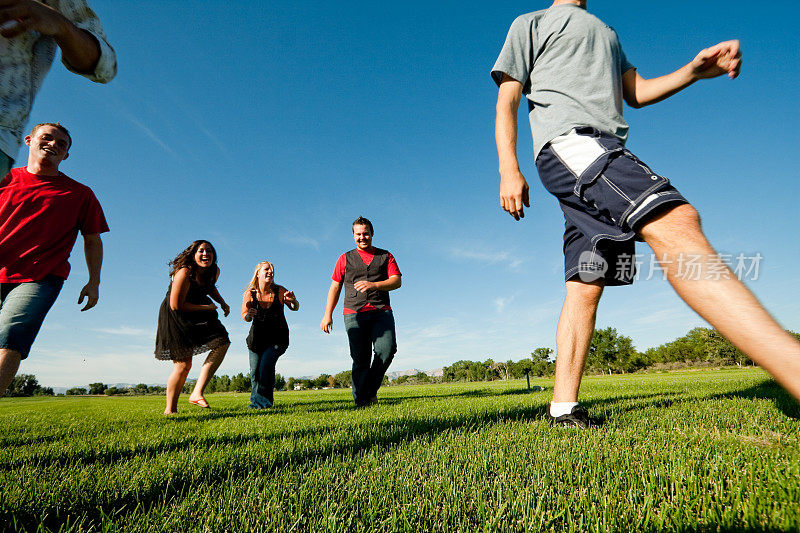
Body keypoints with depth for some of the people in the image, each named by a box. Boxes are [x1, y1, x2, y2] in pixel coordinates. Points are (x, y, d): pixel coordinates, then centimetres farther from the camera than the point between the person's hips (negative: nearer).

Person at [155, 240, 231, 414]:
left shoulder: (214, 271, -3)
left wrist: (222, 302, 5)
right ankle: (170, 410, 12)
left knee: (222, 343, -12)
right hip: (175, 317, -7)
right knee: (183, 364, -6)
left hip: (198, 314, 7)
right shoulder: (184, 273, -26)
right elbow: (176, 305, -24)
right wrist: (207, 307, -19)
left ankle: (197, 393, -9)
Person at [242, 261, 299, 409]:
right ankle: (255, 398, 30)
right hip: (257, 336, 2)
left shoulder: (279, 291, -15)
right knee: (255, 371, 4)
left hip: (278, 337, -2)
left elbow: (295, 308, -4)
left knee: (267, 363, -20)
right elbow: (245, 317, -15)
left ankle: (262, 401, -4)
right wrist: (248, 315, -38)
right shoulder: (249, 294, -13)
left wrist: (293, 300, -27)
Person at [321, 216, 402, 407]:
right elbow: (335, 287, 15)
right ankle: (362, 402, 2)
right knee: (361, 359, -8)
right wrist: (328, 315, 5)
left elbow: (396, 281, 3)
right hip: (354, 314, 0)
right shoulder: (345, 259, 19)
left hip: (381, 311, 0)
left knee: (387, 348, -19)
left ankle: (371, 389, 2)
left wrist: (373, 285, -15)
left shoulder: (385, 256, 17)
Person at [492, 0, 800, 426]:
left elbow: (637, 92, 30)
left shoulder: (608, 34, 39)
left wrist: (694, 70, 9)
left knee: (586, 286, -3)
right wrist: (509, 170, -9)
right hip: (567, 141, -7)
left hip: (605, 152, 7)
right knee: (674, 223, -29)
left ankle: (564, 406, -1)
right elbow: (506, 103, 7)